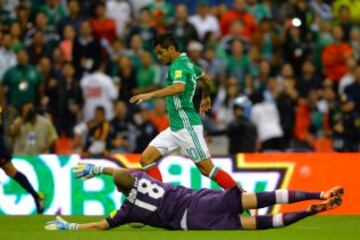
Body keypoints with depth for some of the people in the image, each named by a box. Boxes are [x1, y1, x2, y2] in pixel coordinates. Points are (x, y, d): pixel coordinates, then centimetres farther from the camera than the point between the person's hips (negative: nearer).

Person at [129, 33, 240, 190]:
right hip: (175, 128, 10)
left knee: (207, 169, -7)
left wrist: (151, 95, -38)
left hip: (187, 126, -10)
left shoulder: (178, 65, -13)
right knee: (146, 159, 0)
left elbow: (179, 87, -34)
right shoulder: (187, 62, 16)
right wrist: (206, 97, 52)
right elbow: (206, 79, 33)